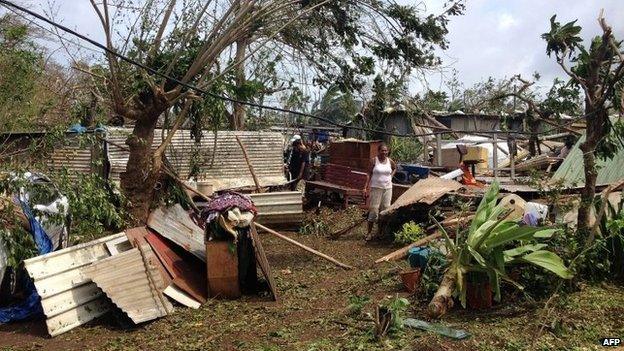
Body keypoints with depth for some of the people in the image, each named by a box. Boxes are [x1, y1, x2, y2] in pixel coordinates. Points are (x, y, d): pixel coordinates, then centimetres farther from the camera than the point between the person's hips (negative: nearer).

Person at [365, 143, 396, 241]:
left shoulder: (390, 161, 5)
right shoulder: (374, 161, -6)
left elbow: (395, 168, 26)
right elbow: (370, 173, -6)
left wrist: (391, 176, 11)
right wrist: (368, 186, -15)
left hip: (387, 188, 5)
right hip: (376, 188, -4)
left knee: (385, 209, 7)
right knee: (374, 209, -6)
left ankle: (380, 230, 20)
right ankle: (369, 232, 1)